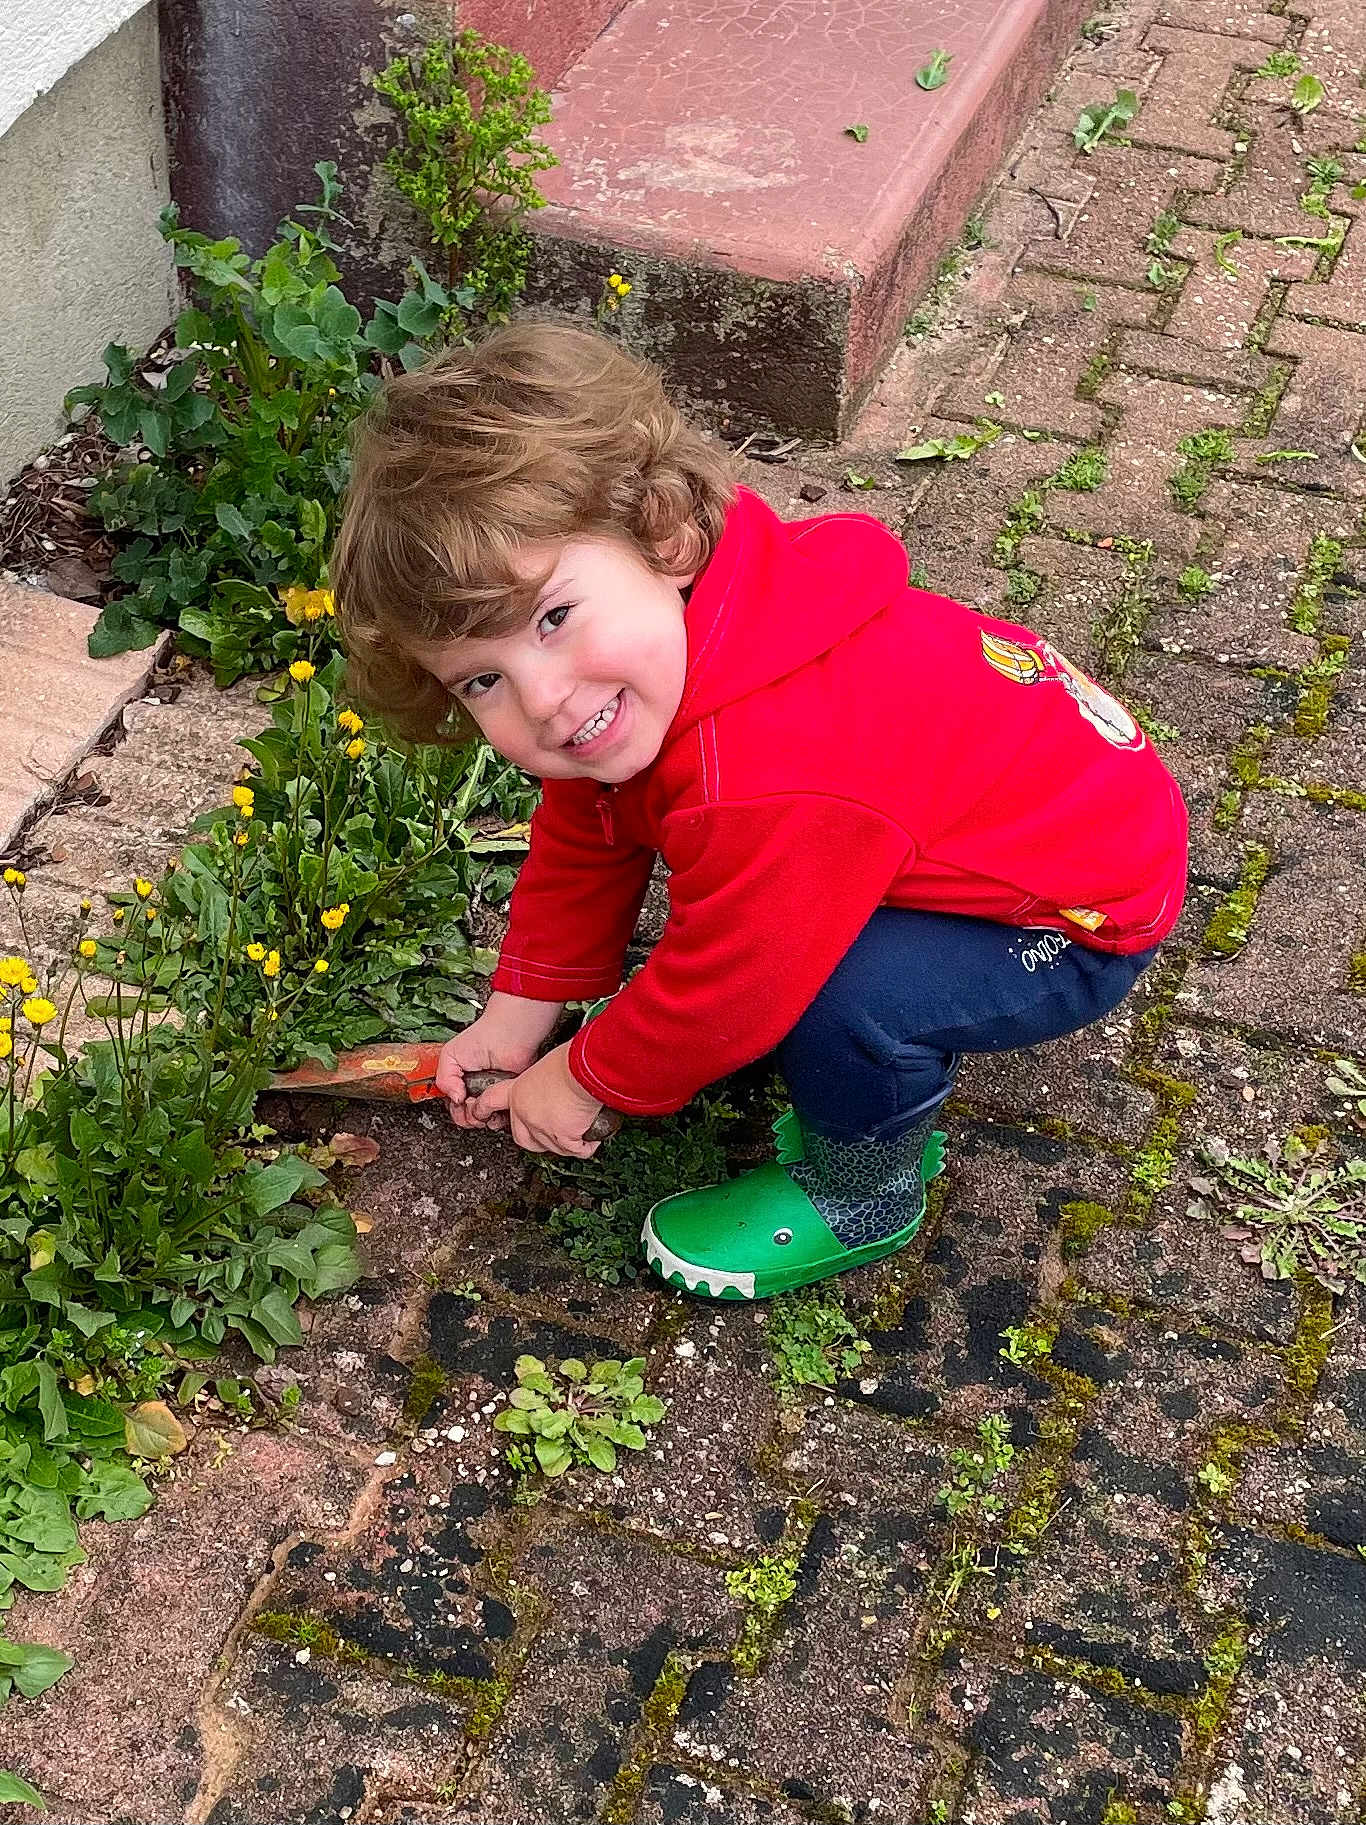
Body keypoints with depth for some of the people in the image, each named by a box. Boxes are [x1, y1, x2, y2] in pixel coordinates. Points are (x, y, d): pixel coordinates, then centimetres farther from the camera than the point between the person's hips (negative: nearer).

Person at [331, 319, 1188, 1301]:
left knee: (842, 996, -27)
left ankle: (862, 1197, 3)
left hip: (1088, 922, -9)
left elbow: (721, 989, -25)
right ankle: (881, 1095, 23)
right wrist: (521, 1012, 8)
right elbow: (583, 848, 7)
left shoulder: (767, 784, -42)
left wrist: (586, 1079, -7)